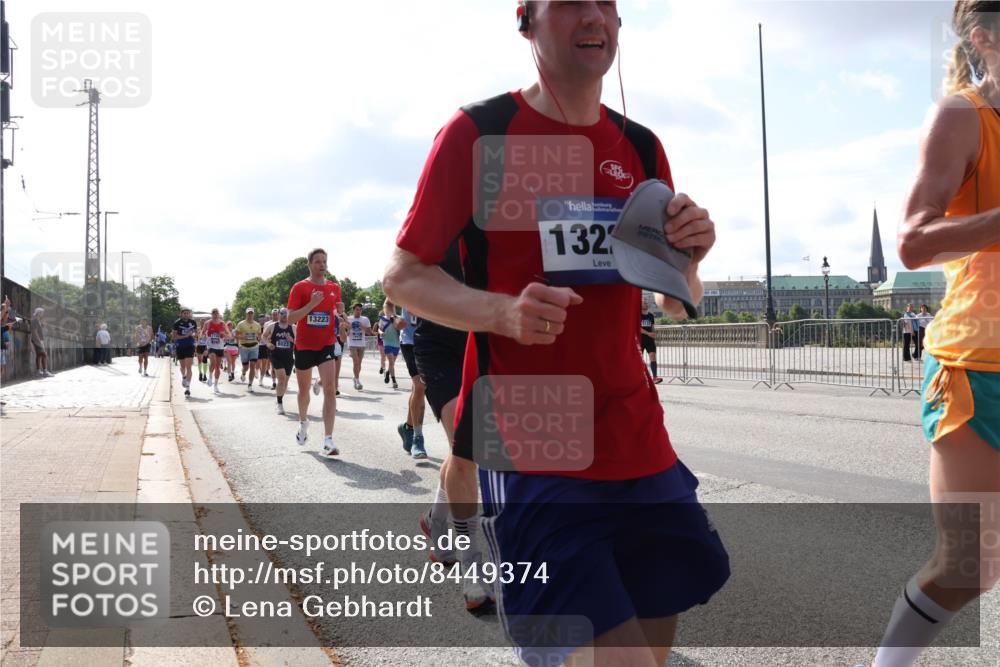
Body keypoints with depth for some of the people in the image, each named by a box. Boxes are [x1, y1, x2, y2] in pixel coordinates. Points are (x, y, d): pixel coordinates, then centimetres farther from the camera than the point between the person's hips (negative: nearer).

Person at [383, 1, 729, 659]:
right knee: (612, 652, -14)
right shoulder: (478, 132, -4)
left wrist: (688, 257, -7)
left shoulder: (640, 147, 10)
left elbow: (676, 305, 16)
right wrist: (503, 312, -20)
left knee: (654, 645, 13)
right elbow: (403, 275, -2)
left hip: (639, 444, 6)